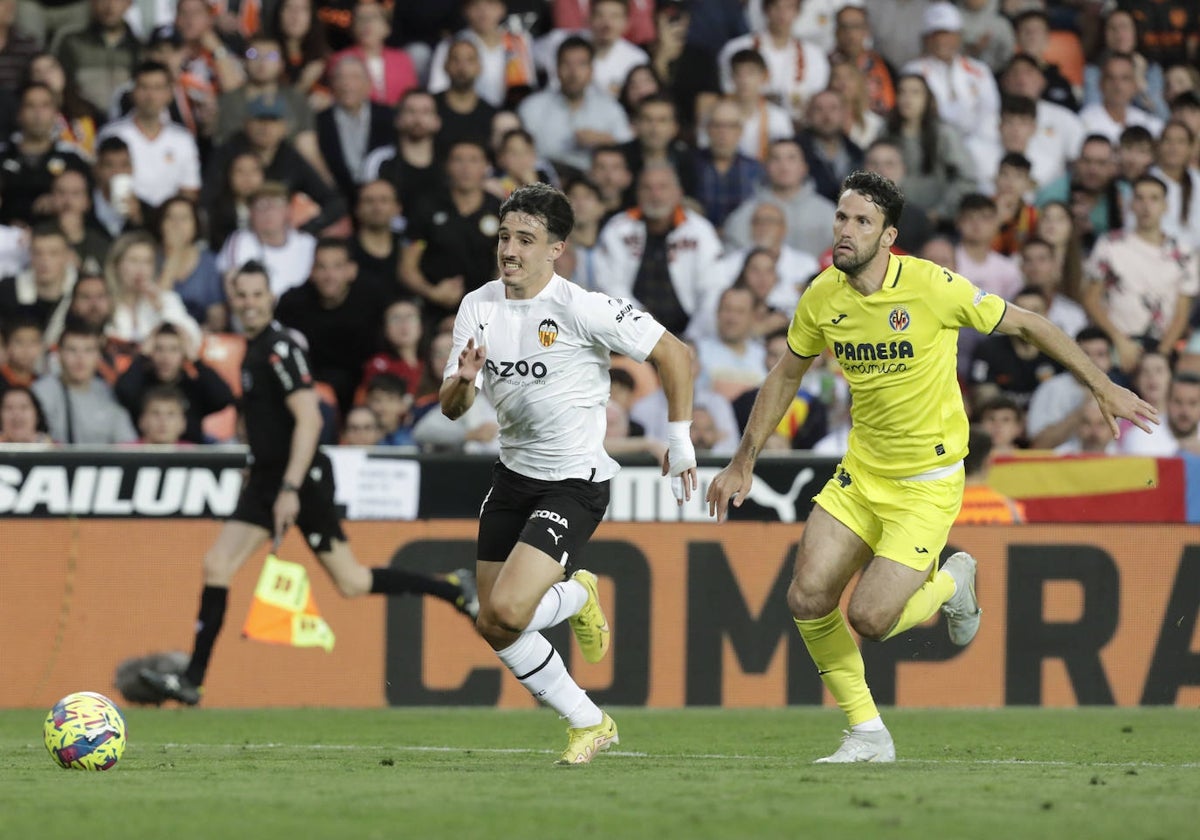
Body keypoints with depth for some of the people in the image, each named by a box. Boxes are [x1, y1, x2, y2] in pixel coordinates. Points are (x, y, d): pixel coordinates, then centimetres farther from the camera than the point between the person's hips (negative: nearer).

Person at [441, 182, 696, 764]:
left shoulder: (581, 309, -18)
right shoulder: (478, 307, 1)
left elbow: (673, 354, -11)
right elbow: (451, 407, 3)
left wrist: (680, 440, -8)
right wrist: (464, 381, -20)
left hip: (575, 482, -7)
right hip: (513, 474, 7)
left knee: (504, 615, -20)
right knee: (496, 628, 5)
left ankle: (577, 597, 14)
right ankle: (588, 724, 27)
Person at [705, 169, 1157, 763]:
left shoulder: (932, 287, -18)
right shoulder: (822, 298, -4)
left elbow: (1024, 325, -6)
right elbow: (786, 376, 14)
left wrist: (1104, 388, -2)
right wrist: (743, 463, 15)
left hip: (927, 484, -5)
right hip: (861, 474, 5)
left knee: (870, 618, -15)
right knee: (807, 598, -8)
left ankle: (950, 583, 19)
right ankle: (867, 734, 9)